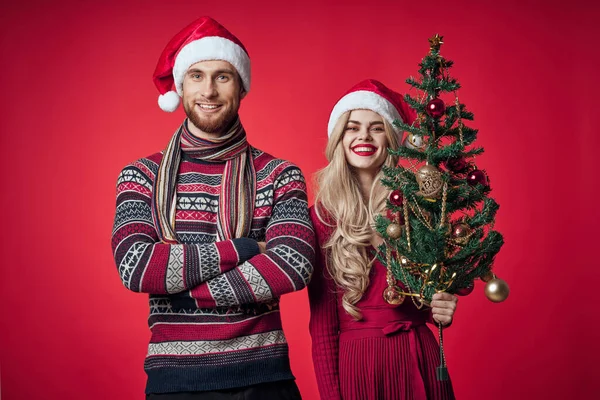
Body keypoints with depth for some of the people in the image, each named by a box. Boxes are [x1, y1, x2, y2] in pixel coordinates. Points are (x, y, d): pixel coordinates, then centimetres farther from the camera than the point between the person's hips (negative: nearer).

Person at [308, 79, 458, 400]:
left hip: (418, 359, 2)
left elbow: (434, 288, 11)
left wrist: (441, 310, -10)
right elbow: (322, 323, -5)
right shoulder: (321, 217, -5)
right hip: (355, 362, -2)